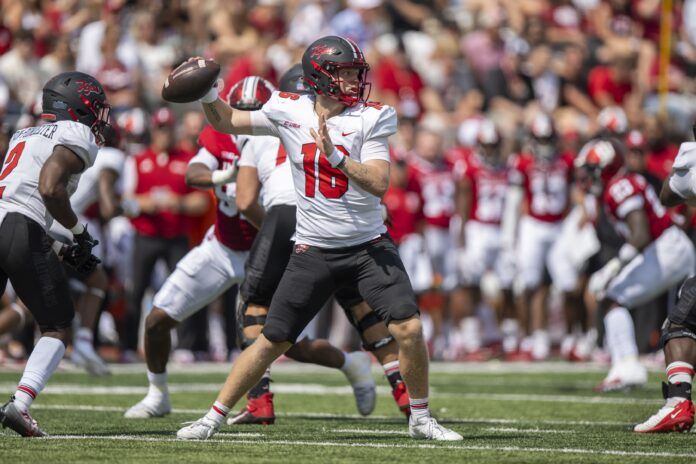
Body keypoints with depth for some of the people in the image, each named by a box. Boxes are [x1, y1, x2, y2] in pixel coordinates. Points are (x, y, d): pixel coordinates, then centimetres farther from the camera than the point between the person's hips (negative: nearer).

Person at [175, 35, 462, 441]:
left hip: (369, 247, -1)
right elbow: (227, 122, 13)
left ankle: (421, 418, 5)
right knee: (273, 341, 1)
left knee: (409, 328, -14)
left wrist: (335, 155, -28)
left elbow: (379, 183, -17)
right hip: (314, 252, 1)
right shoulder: (288, 112, -2)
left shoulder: (370, 119, -7)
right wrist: (208, 94, -5)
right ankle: (215, 417, 13)